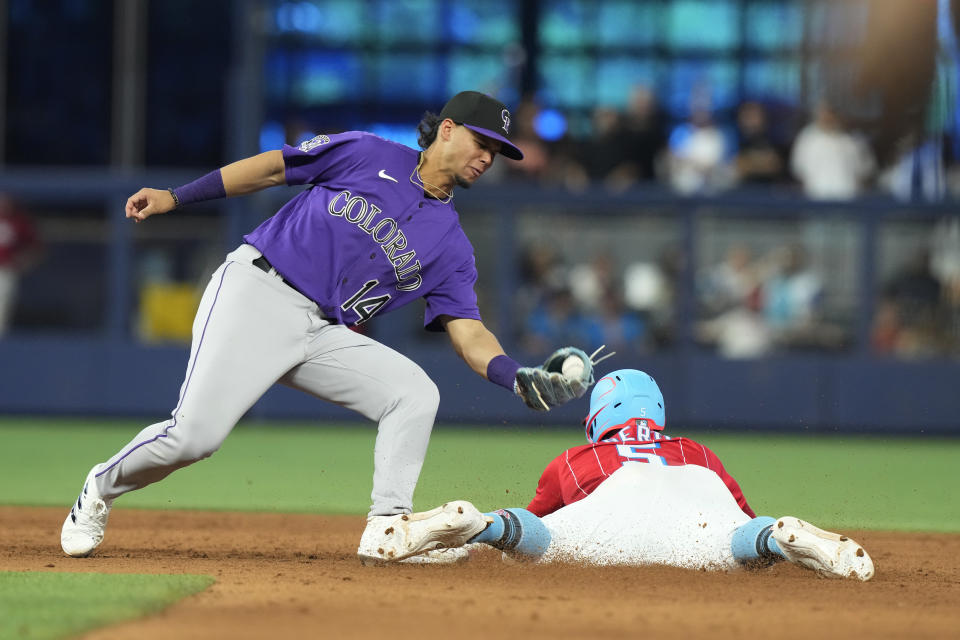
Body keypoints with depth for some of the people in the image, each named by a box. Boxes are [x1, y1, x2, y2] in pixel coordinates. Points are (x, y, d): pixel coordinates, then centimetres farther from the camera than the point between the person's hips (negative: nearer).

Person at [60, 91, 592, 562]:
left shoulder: (450, 248, 11)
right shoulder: (368, 156, 3)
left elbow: (468, 335, 3)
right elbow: (272, 168, 9)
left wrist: (522, 379, -18)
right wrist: (175, 197, 5)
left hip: (324, 334, 5)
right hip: (255, 295, -5)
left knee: (415, 393, -17)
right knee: (194, 435, -19)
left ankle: (386, 530, -16)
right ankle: (100, 492, 9)